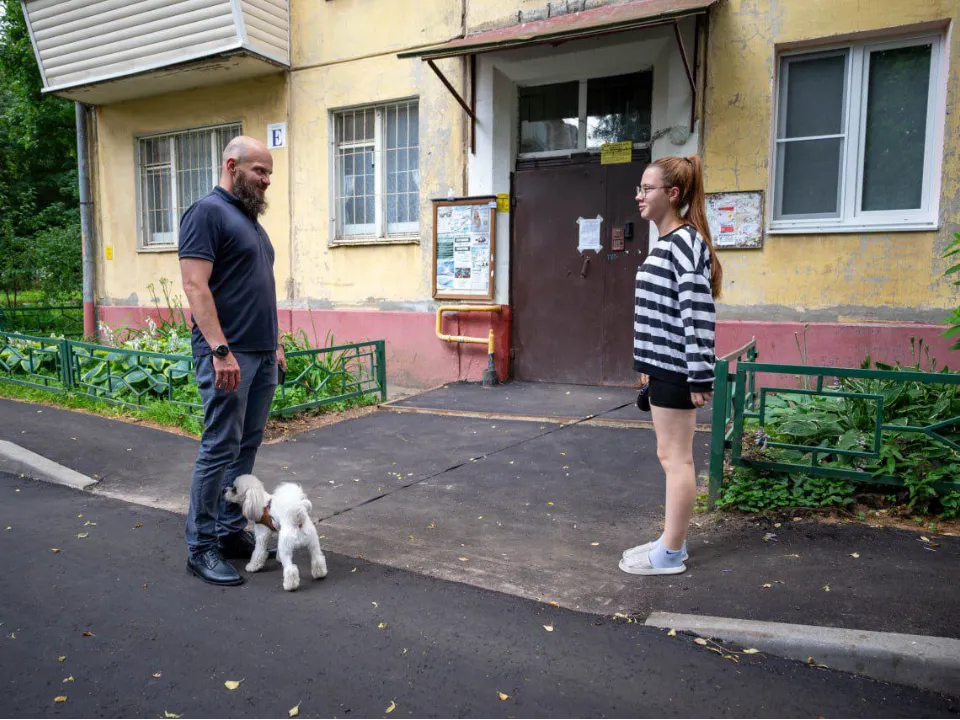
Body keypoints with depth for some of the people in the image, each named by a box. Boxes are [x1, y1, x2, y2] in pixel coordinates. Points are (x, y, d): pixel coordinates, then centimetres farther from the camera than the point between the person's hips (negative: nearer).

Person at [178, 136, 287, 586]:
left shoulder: (251, 219, 20)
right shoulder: (208, 212, -8)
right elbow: (195, 285, -17)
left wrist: (274, 343, 20)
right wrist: (221, 350, -23)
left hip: (262, 355, 9)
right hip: (228, 354, -9)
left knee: (246, 447, 11)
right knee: (220, 448, -5)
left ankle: (231, 531, 21)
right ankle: (201, 547, 6)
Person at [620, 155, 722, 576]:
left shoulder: (685, 242, -14)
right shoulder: (665, 243, 15)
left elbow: (698, 313, -20)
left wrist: (700, 378, -21)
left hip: (676, 370, -10)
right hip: (662, 366, 10)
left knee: (675, 458, -2)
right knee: (670, 456, 15)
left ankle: (671, 555, 9)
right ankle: (671, 541, 26)